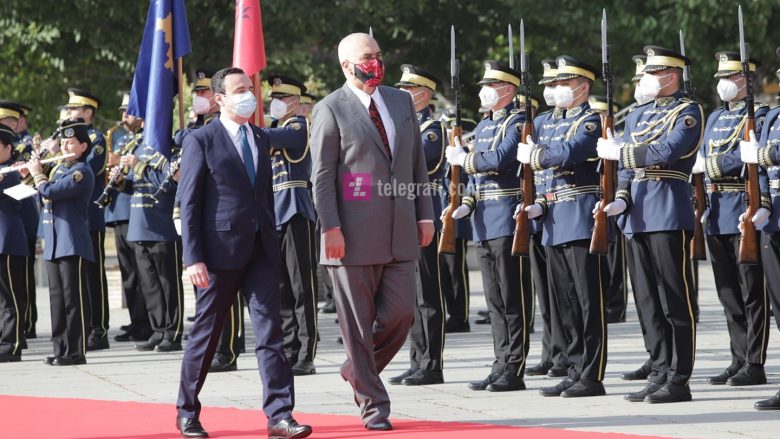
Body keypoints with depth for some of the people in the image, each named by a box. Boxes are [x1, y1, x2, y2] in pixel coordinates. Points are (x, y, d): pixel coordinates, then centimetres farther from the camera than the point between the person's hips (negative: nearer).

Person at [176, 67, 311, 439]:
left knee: (270, 331, -4)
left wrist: (271, 240, 16)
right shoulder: (201, 141, -5)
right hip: (220, 250, -5)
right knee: (206, 334, 6)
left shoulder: (260, 139, 13)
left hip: (260, 250, 5)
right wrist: (193, 257, -15)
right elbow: (188, 202, -8)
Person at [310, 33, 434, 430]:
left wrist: (425, 215, 9)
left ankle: (357, 369, 24)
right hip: (355, 234, -5)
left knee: (400, 314, 1)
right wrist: (330, 229, -14)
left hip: (400, 233, 5)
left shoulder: (402, 101, 13)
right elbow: (322, 175, -7)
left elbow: (417, 163, 16)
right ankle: (372, 403, 8)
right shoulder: (330, 110, -3)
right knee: (358, 322, 0)